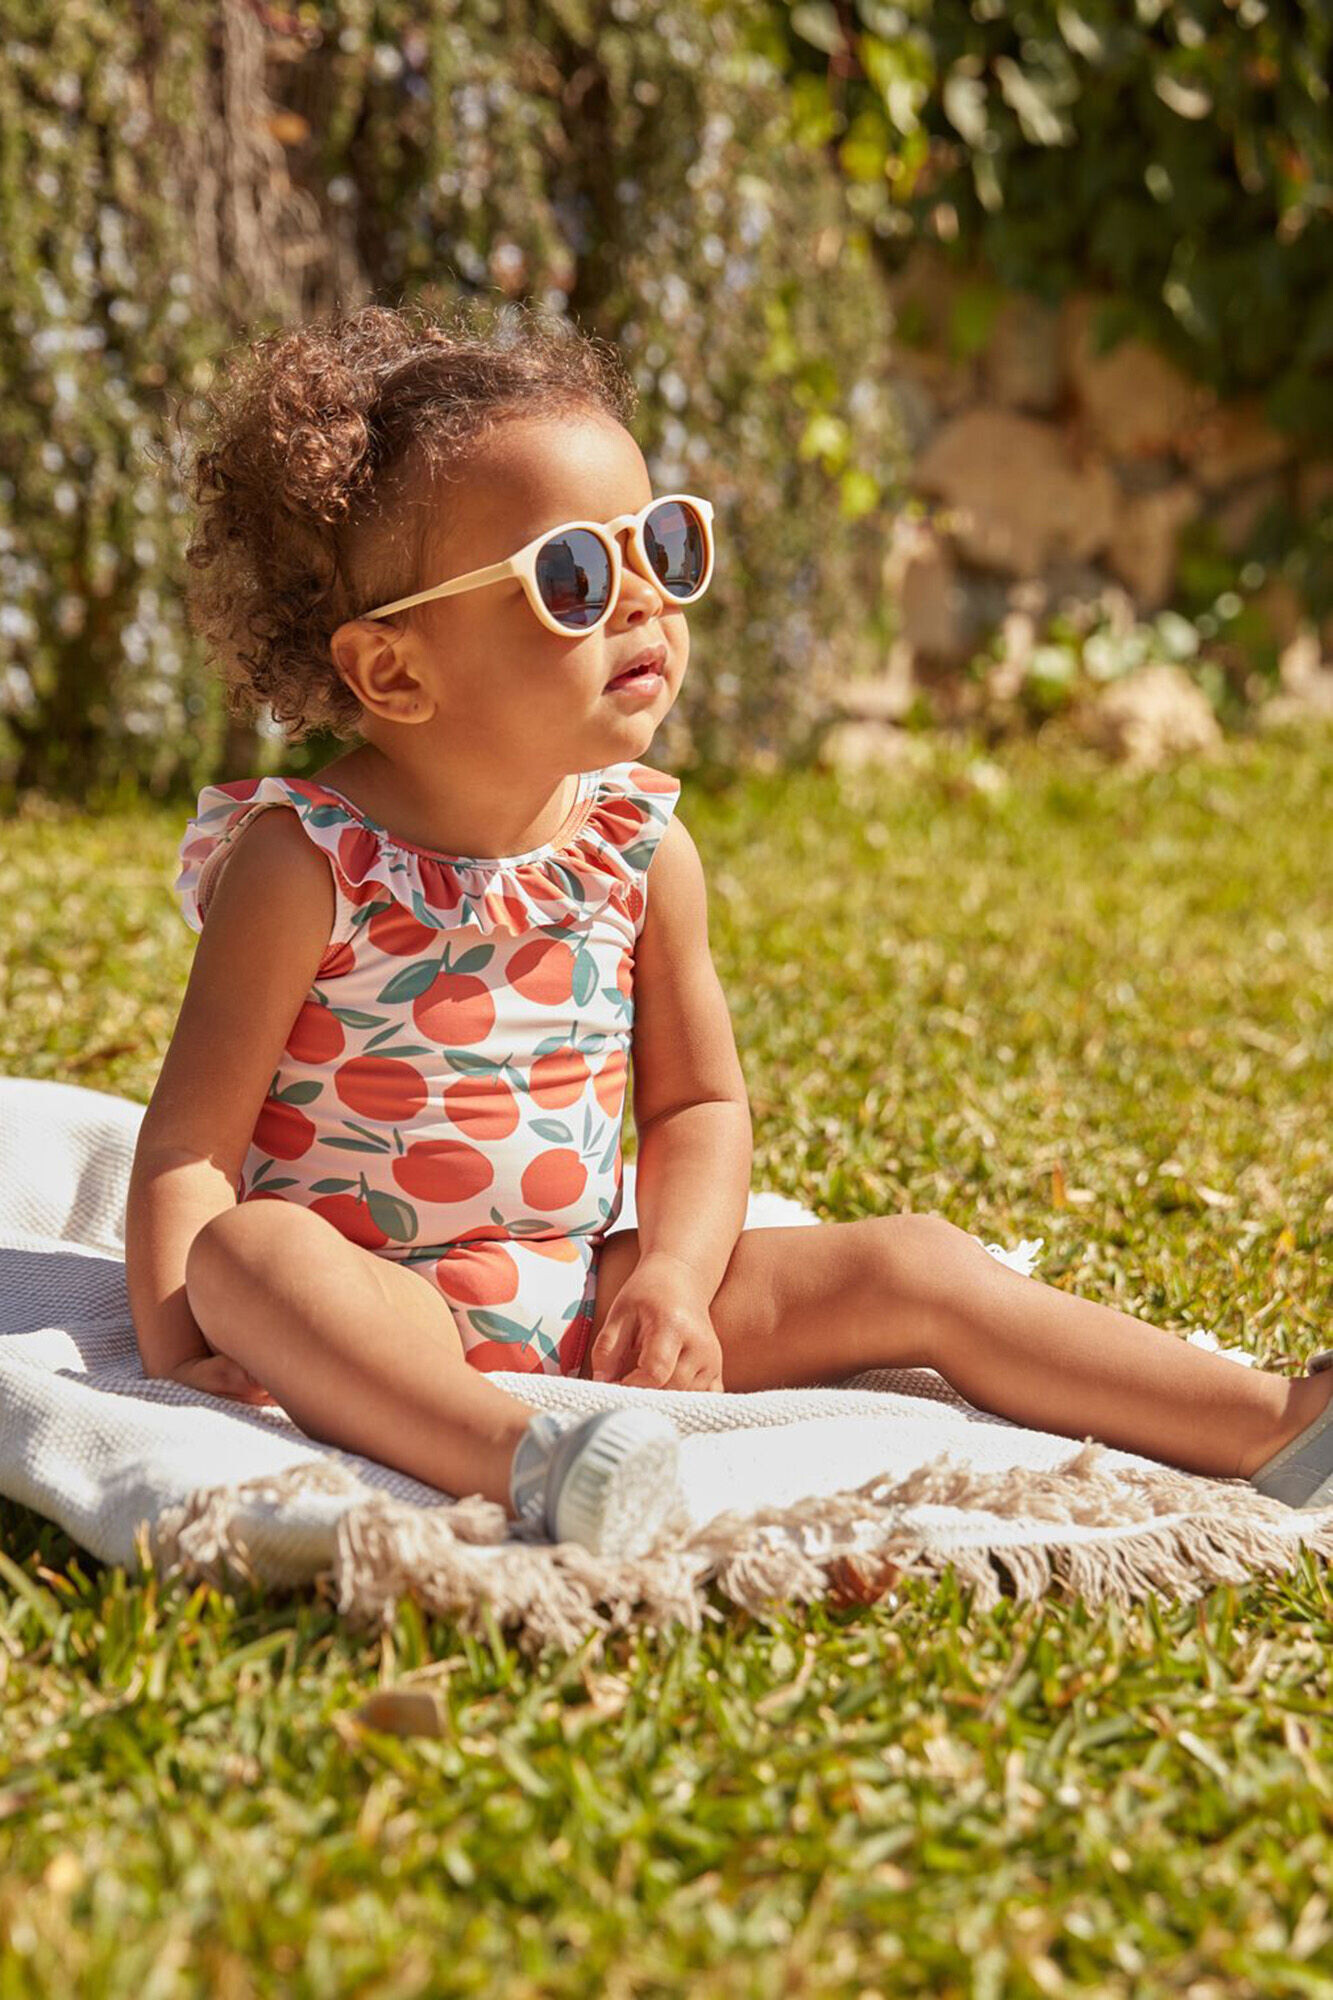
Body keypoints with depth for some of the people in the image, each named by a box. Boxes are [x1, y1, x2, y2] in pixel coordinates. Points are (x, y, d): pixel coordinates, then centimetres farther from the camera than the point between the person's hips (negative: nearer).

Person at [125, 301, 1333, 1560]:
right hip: (377, 1309, -4)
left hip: (585, 1297, 4)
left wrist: (674, 1276, -10)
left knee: (911, 1268, -8)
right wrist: (181, 1358, -26)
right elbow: (192, 1142, -14)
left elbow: (697, 1103, 8)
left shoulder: (640, 846, 0)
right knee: (249, 1254, -36)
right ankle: (522, 1459, -57)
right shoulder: (308, 862, -14)